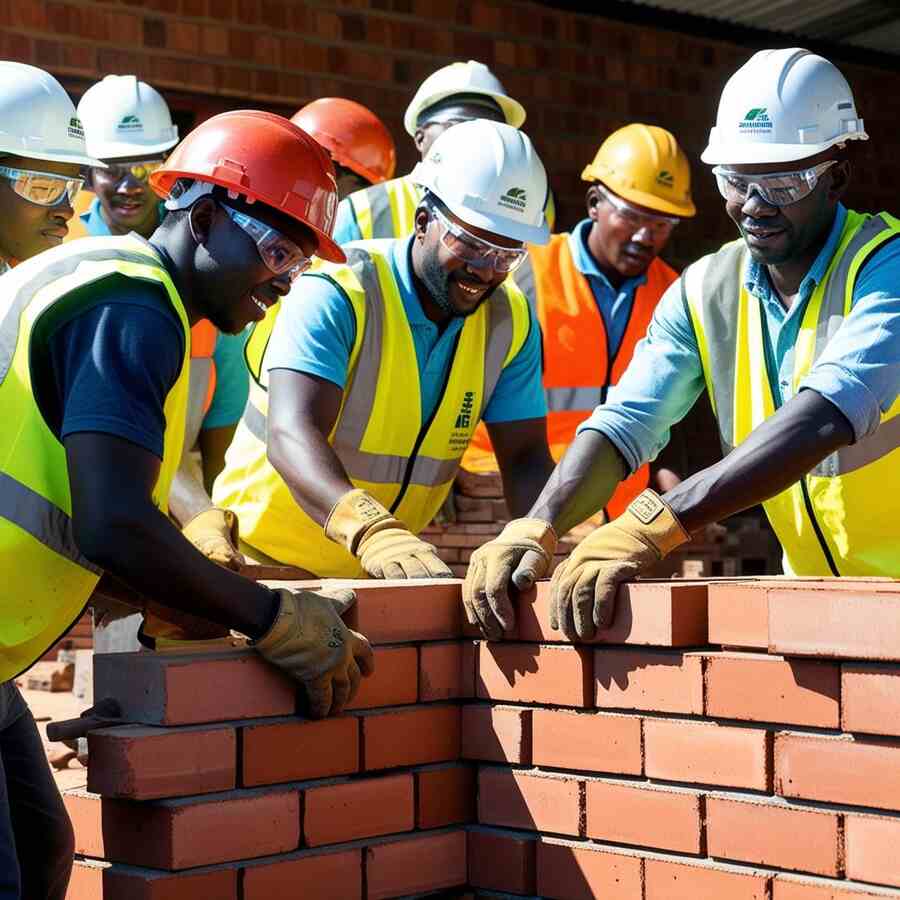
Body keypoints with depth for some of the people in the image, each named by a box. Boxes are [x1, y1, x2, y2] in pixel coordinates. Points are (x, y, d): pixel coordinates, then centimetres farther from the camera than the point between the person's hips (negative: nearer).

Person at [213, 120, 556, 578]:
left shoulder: (509, 321, 1)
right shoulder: (335, 294, -17)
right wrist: (371, 532, -47)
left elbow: (525, 455, 0)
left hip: (384, 572, 5)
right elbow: (291, 436, -29)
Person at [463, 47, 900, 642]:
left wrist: (657, 524, -37)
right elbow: (624, 423, -4)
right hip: (815, 594, 5)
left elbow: (827, 417, -29)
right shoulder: (703, 292, 3)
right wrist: (535, 527, -23)